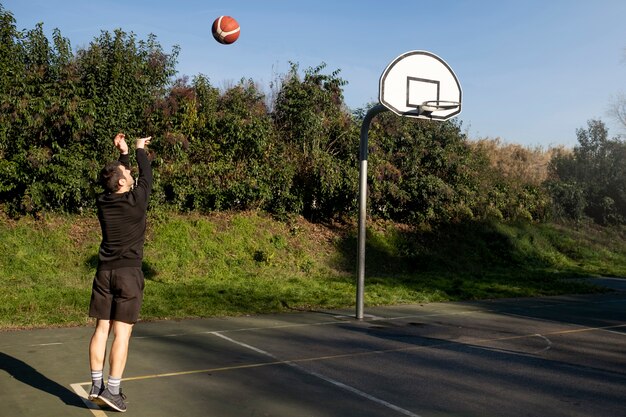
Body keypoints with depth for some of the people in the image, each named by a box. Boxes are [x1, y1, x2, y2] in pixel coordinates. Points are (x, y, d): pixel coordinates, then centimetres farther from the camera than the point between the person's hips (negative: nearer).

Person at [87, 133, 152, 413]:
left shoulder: (103, 201, 4)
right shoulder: (136, 200, -9)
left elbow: (120, 182, 24)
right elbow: (146, 176, 9)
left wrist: (123, 153, 30)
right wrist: (139, 150, 24)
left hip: (104, 271, 5)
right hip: (129, 272, -5)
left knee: (101, 329, 8)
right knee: (122, 333, -2)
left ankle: (96, 386, 11)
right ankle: (112, 390, -2)